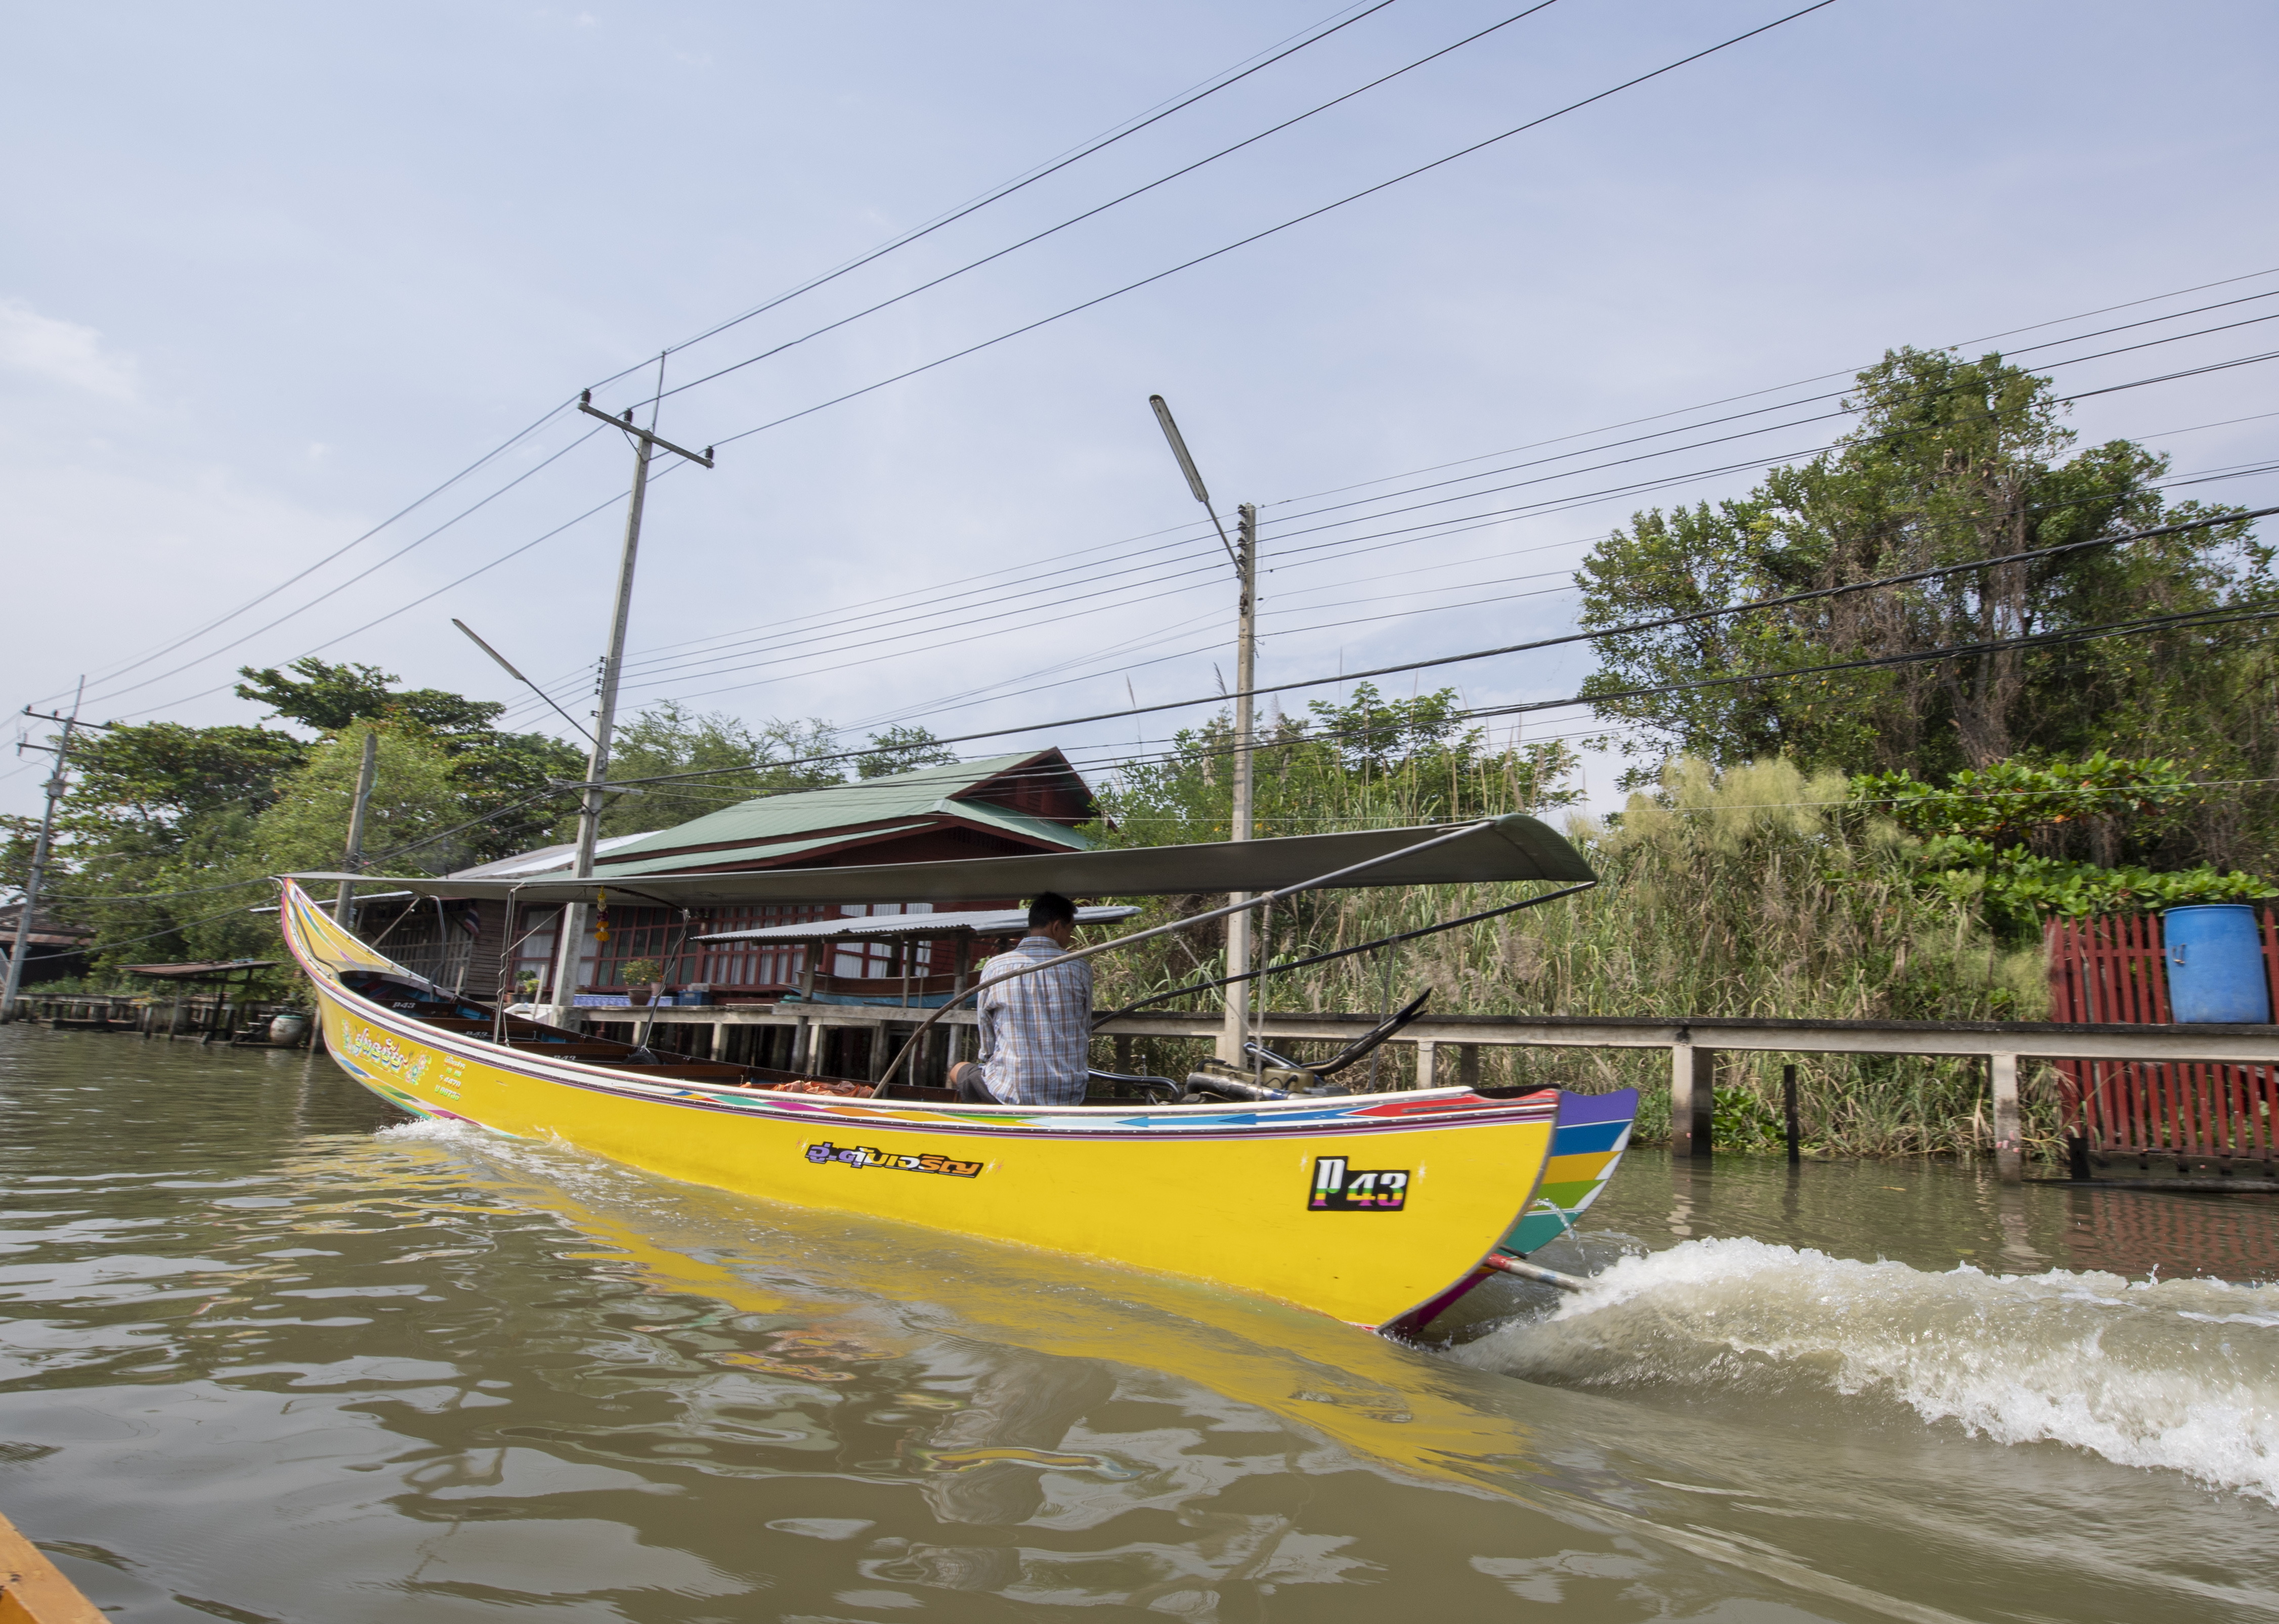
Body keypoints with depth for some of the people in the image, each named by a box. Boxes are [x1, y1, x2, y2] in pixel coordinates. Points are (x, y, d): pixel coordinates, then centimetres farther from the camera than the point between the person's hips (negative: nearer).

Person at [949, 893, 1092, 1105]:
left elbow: (987, 1045, 2)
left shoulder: (994, 968, -5)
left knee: (958, 1072, 27)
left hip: (1009, 1096, -2)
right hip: (1070, 1098, 2)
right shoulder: (1080, 969, -3)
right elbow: (1084, 1034, 8)